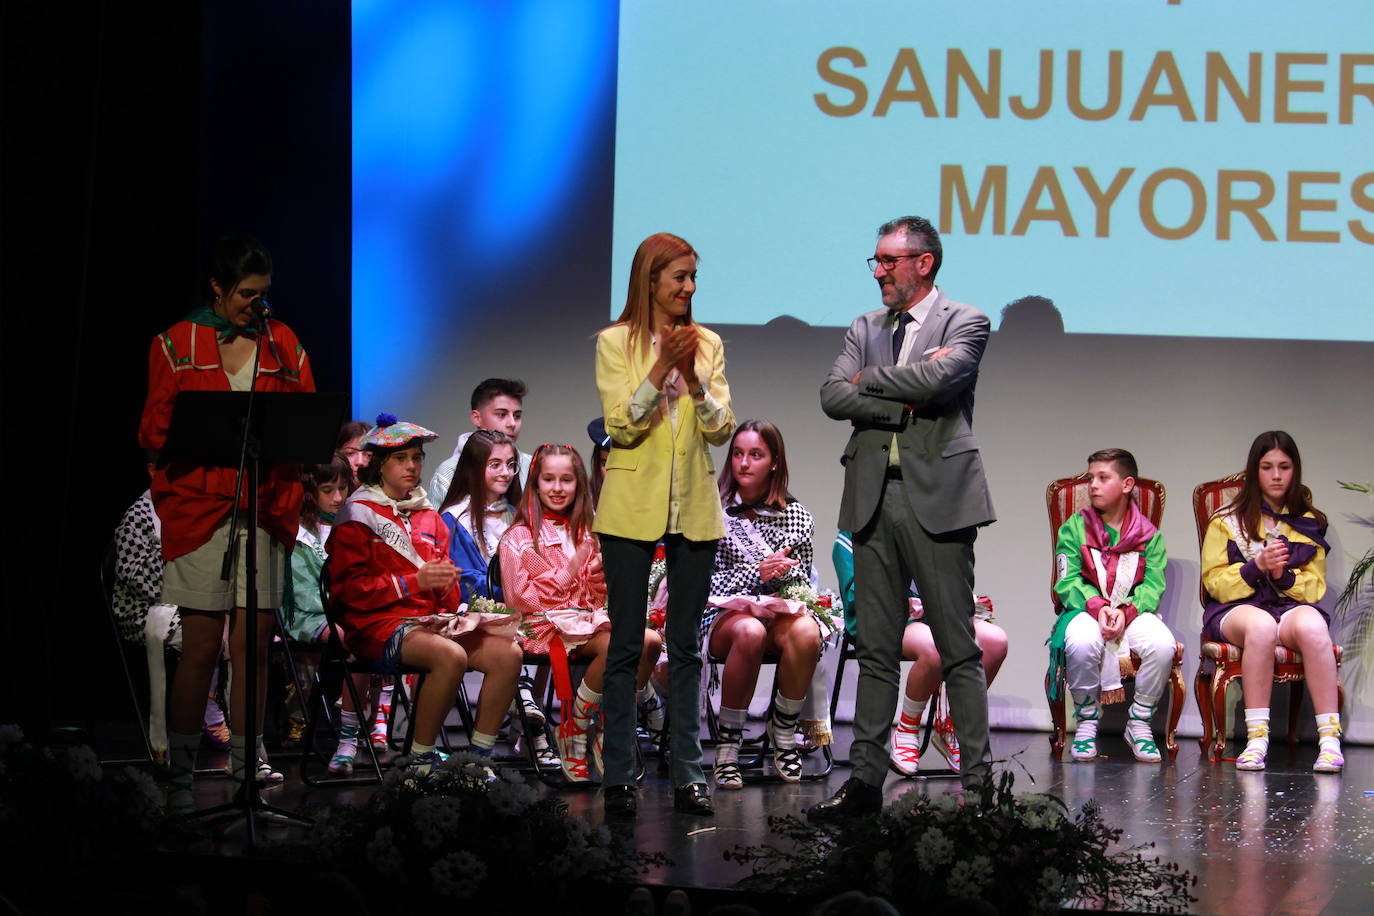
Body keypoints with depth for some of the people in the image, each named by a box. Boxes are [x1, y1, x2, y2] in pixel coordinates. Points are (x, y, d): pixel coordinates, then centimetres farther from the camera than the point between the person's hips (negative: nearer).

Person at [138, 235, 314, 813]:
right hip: (198, 507, -2)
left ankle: (246, 770, 7)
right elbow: (156, 430, 3)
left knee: (253, 646, 0)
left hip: (265, 512, 3)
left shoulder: (283, 345, 13)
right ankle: (181, 776, 3)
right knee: (201, 647, -5)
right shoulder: (178, 345, 6)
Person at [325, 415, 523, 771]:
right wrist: (415, 581, -14)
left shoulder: (429, 517, 22)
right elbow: (349, 588, -6)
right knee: (451, 655, -36)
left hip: (432, 619, 6)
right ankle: (420, 761, -24)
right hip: (378, 622, -6)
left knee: (508, 653, -20)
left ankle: (479, 756, -14)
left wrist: (446, 582, 1)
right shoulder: (359, 515, 2)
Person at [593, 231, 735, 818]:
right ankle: (619, 778, 5)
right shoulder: (616, 343, -1)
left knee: (686, 646, 6)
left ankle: (687, 775, 10)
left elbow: (722, 429, 1)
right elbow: (621, 427, -9)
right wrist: (661, 369, -18)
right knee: (626, 645, 1)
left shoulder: (708, 345, 8)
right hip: (632, 508, -3)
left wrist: (693, 378, -14)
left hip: (694, 510, 3)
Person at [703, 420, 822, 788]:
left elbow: (803, 579, 15)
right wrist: (756, 574, -14)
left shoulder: (796, 515, 13)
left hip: (780, 610, 2)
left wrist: (782, 570, -8)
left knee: (806, 632, -34)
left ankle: (783, 732, -13)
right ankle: (729, 741, -24)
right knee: (750, 632, -39)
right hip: (723, 614, -2)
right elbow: (703, 582, -1)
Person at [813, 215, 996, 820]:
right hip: (874, 498, 5)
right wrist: (902, 401, -10)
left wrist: (871, 380, -3)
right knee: (875, 650, 7)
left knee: (958, 649, -2)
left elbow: (937, 379, -18)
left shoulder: (964, 322, 1)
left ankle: (978, 778, 1)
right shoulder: (866, 329, 16)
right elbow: (833, 397, 2)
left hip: (936, 498, -5)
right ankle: (866, 780, 11)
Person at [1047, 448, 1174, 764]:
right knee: (1082, 643, -39)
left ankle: (1139, 722, -9)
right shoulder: (1074, 528, 6)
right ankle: (1086, 721, -13)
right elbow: (1067, 581, -3)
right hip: (1086, 610, -1)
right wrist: (1097, 607, -22)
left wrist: (1125, 611, -21)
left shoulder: (1149, 534, 8)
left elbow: (1153, 585, -1)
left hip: (1133, 611, 1)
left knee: (1162, 644, -33)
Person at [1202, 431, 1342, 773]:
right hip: (1235, 608, -2)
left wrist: (1284, 576, -10)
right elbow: (1215, 583, 3)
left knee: (1311, 625, -37)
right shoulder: (1227, 521, 8)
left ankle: (1329, 740, -40)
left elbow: (1315, 587, 11)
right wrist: (1257, 566, -14)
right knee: (1261, 625, -40)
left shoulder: (1309, 523, 15)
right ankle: (1256, 739, -39)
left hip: (1293, 605, 2)